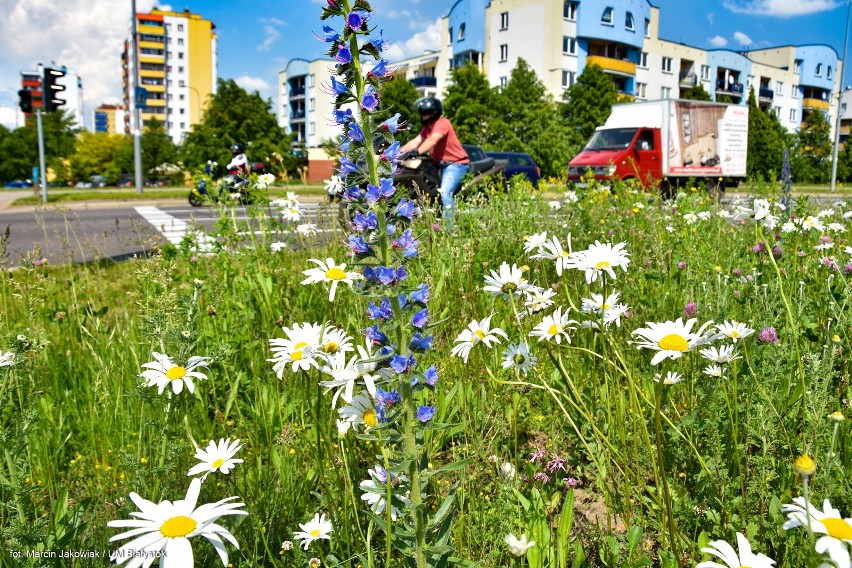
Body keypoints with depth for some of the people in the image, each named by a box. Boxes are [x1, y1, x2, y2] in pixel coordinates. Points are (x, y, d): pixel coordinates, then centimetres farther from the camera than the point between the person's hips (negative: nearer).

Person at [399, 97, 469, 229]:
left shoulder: (442, 123, -14)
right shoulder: (427, 128, 14)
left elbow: (432, 140, -30)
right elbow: (415, 141, 2)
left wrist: (417, 152, -44)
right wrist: (399, 152, -12)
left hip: (456, 163, -10)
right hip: (442, 164, 10)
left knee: (445, 192, -25)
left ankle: (450, 227, -23)